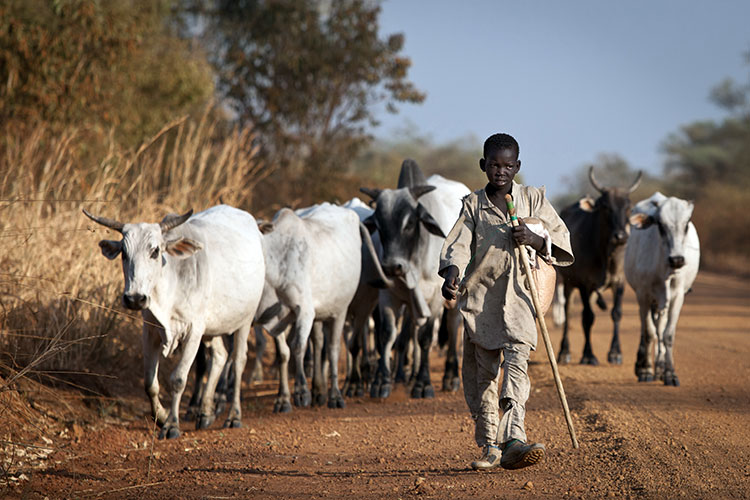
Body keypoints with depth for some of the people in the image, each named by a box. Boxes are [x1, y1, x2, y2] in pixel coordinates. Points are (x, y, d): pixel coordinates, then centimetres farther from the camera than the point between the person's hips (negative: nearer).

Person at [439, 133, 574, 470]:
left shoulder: (533, 199, 7)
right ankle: (489, 446, 15)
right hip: (480, 295, 2)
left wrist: (533, 239, -14)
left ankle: (514, 440, -31)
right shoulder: (473, 205, 7)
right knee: (483, 372, 5)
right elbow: (458, 244, -7)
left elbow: (560, 238, 7)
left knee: (516, 360, -18)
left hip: (519, 294, -2)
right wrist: (451, 276, -26)